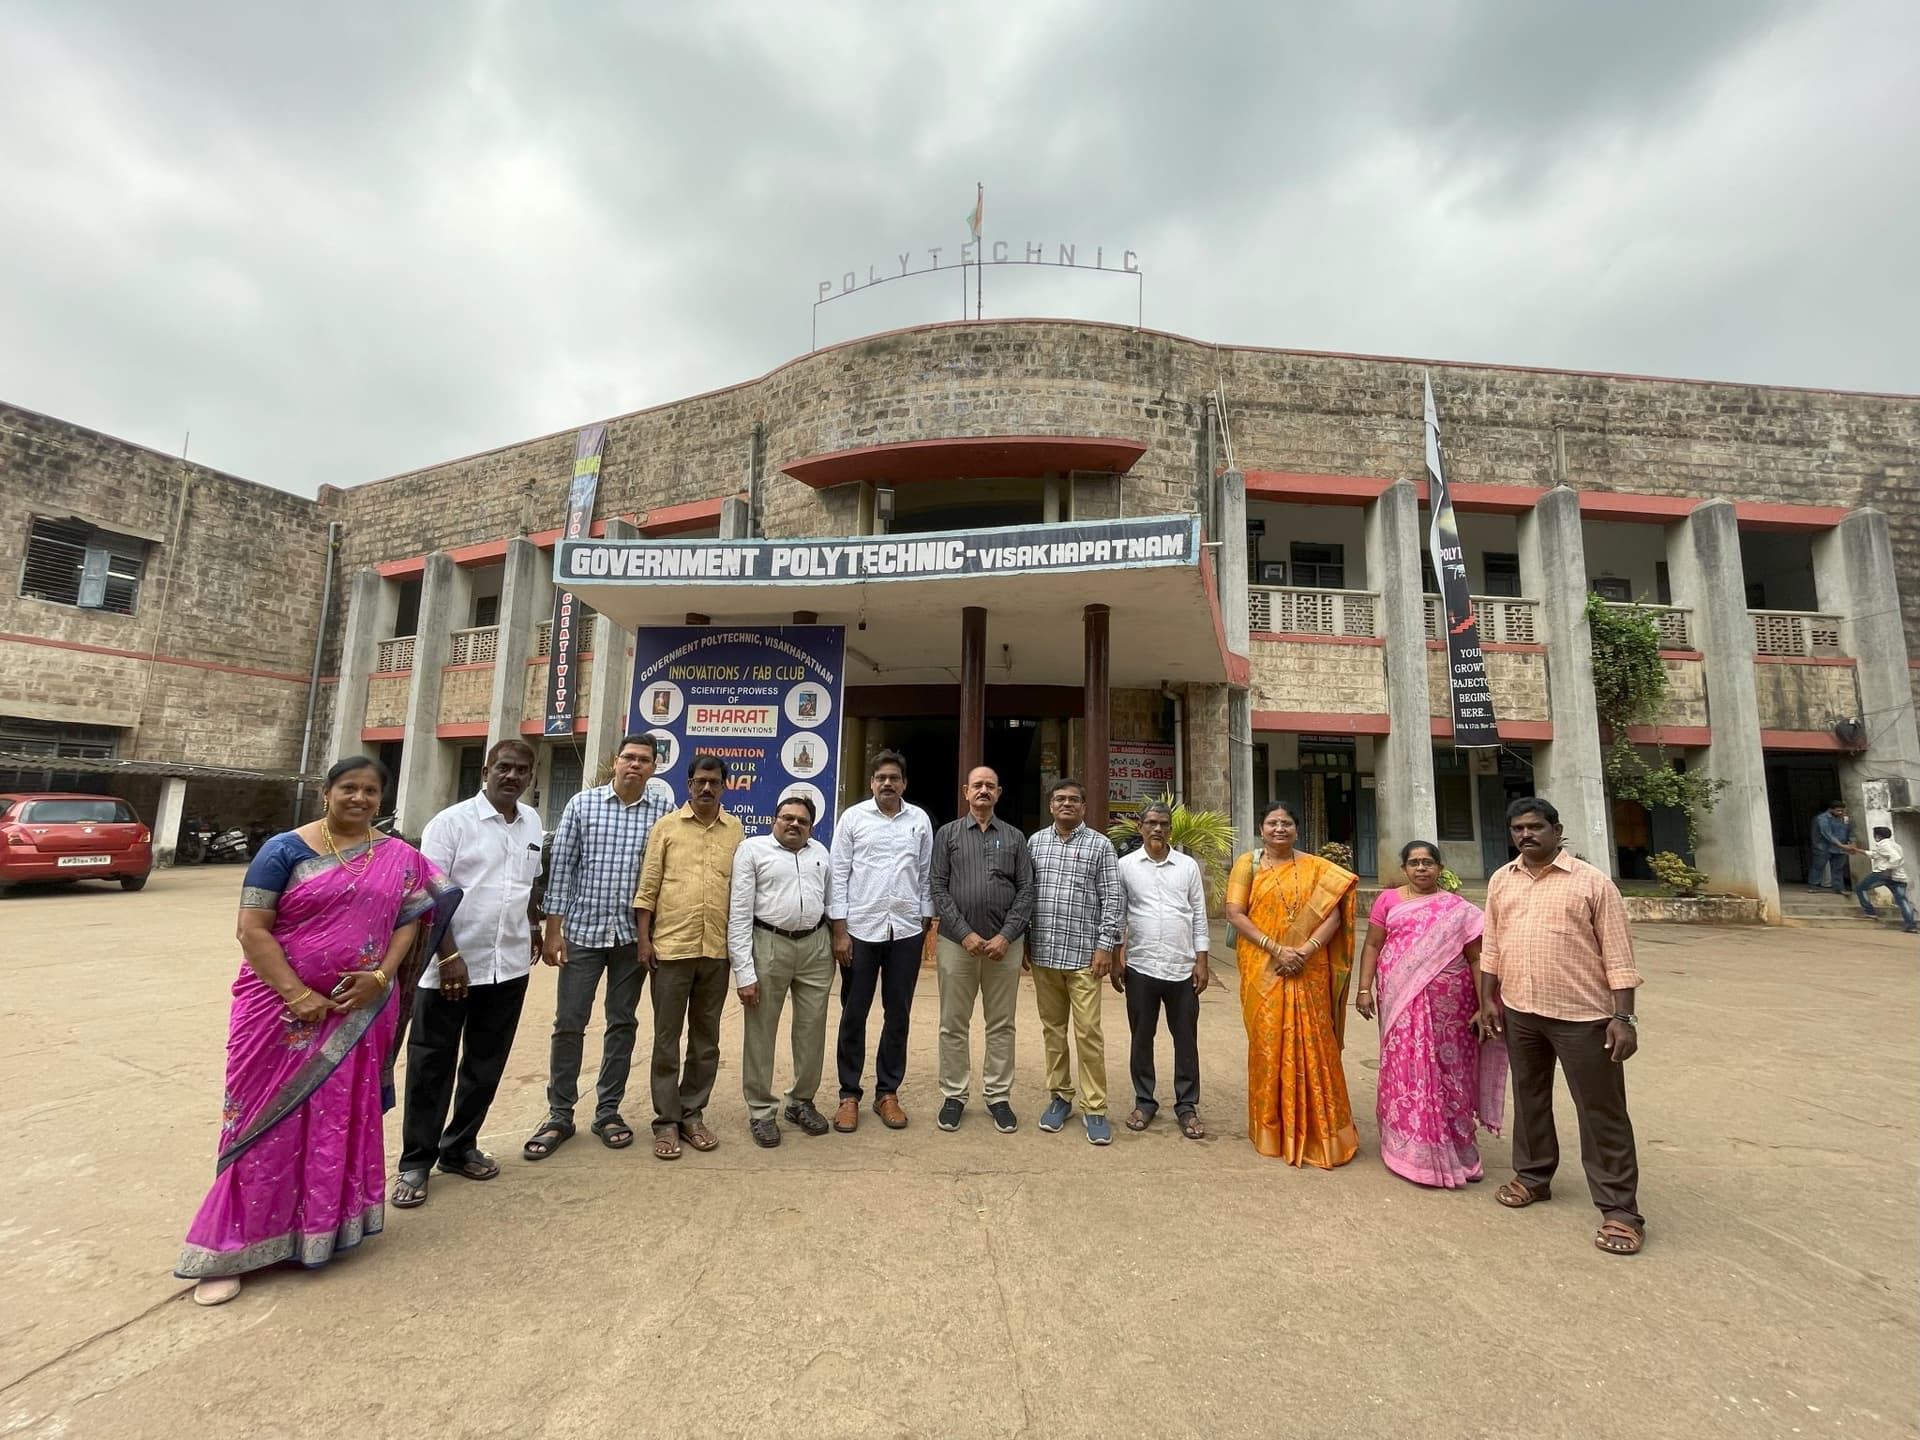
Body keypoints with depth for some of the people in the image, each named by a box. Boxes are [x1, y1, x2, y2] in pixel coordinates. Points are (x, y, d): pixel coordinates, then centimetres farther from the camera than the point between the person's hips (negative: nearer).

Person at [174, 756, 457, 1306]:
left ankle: (324, 1226, 31)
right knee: (269, 1119, 5)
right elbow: (252, 930, -9)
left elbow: (408, 919, 2)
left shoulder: (399, 858, 2)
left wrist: (380, 977, -13)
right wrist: (298, 994, -16)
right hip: (281, 1006, -2)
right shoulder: (285, 851, -6)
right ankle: (233, 1247, 21)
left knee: (341, 1118, 13)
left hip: (358, 1010, 3)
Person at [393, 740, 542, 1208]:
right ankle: (415, 1162, 23)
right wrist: (449, 957, -17)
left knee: (486, 1065, 15)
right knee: (431, 1065, 8)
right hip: (452, 964, -5)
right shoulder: (452, 821, -9)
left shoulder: (532, 822, 7)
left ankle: (460, 1148, 31)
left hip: (509, 966, 5)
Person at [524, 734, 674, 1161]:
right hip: (583, 930, 0)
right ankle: (559, 1114, 23)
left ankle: (608, 1111, 26)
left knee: (622, 1024, 11)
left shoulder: (664, 809, -3)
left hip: (633, 935, 0)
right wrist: (553, 929, -3)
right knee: (568, 1023, 7)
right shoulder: (583, 803, -1)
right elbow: (561, 868, 0)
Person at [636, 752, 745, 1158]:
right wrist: (644, 939, -6)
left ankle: (692, 1114, 26)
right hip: (671, 946, -2)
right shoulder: (666, 827, 1)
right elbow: (647, 887, 0)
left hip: (718, 950, 2)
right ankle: (666, 1121, 20)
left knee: (706, 1038, 12)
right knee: (667, 1037, 7)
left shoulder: (735, 831, 6)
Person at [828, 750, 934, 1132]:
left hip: (906, 930, 2)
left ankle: (887, 1092, 25)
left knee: (898, 1015, 10)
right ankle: (849, 1094, 22)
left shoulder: (920, 820, 4)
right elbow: (839, 874, -2)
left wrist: (924, 923, 6)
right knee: (854, 1014, 8)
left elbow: (926, 874, 8)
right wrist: (839, 931, -6)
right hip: (860, 929, -2)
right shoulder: (853, 817, -1)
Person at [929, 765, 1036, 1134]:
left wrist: (1006, 936, -9)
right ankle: (954, 1095, 21)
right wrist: (965, 934, -10)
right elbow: (938, 887, -2)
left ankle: (998, 1096, 22)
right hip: (957, 941, -1)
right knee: (954, 1024, 7)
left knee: (1001, 1024, 9)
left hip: (1005, 943, 1)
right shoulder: (948, 834, 5)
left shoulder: (1015, 837, 8)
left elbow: (1026, 890, 3)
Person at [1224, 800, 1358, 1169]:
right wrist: (1275, 948, -14)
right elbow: (1234, 913, -5)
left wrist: (1306, 949, -15)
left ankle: (1317, 1129, 20)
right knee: (1269, 1042, 3)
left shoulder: (1316, 868, 7)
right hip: (1263, 970, -1)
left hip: (1309, 971, 1)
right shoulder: (1248, 863, 2)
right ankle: (1272, 1128, 18)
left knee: (1312, 1044, 4)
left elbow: (1333, 914, -1)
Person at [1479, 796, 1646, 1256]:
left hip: (1582, 1014, -5)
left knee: (1601, 1111, 4)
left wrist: (1623, 1017, -13)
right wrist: (1488, 999, 9)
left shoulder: (1592, 882, -8)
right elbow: (1491, 945, 11)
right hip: (1519, 1012, 5)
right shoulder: (1501, 881, 6)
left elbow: (1617, 955, -8)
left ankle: (1619, 1209, 16)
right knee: (1529, 1098, 18)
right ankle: (1533, 1176, 34)